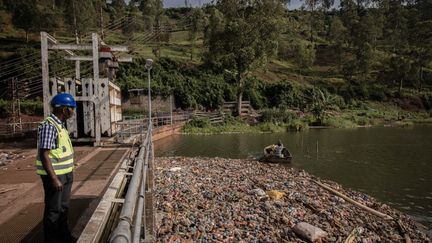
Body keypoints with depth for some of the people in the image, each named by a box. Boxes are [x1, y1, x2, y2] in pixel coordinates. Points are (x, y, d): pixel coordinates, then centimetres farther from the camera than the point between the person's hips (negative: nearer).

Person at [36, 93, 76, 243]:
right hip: (55, 175, -9)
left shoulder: (60, 125, 9)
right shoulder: (48, 126, -20)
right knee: (53, 210, 5)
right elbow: (44, 155, -24)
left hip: (65, 174, 9)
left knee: (63, 207, 20)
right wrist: (54, 178, -25)